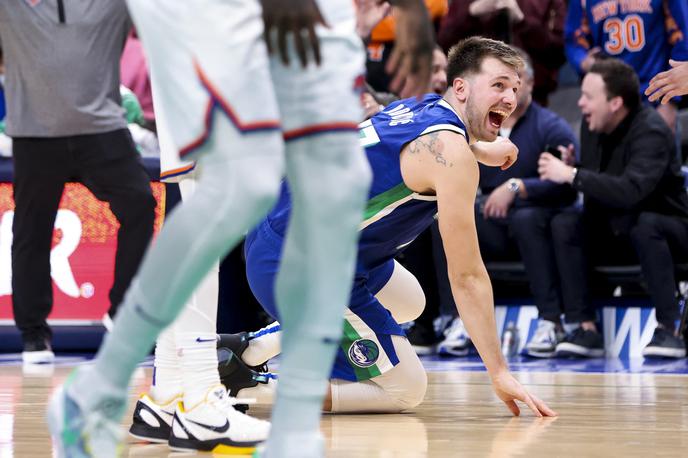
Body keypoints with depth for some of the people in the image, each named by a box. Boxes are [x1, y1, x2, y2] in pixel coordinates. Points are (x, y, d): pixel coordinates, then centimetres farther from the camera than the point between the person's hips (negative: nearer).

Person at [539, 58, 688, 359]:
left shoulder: (651, 131, -24)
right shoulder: (591, 125, -3)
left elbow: (630, 191, -40)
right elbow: (595, 193, 7)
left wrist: (572, 175, -36)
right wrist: (565, 167, -14)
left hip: (662, 226, -6)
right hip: (613, 231, 7)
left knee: (644, 225, -38)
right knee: (564, 224, -17)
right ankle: (585, 328, -20)